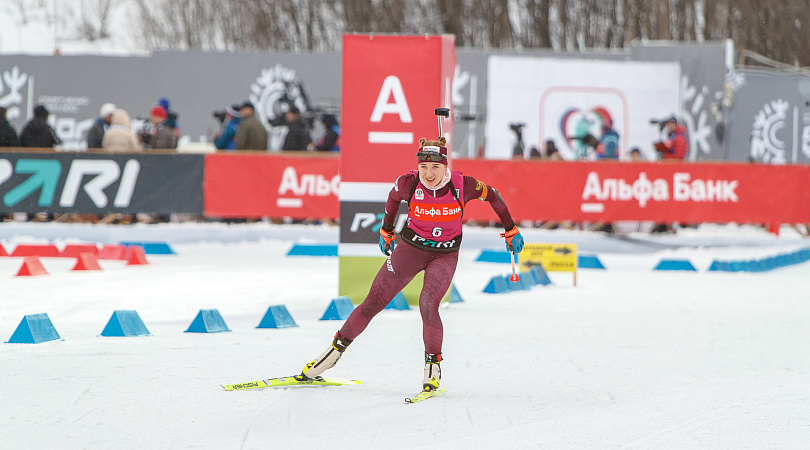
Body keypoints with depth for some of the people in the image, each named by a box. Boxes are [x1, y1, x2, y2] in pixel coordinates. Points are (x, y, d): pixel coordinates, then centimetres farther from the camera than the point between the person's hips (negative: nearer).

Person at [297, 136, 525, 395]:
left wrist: (510, 230, 6)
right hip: (410, 247, 1)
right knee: (374, 302, 2)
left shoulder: (462, 185, -21)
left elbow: (491, 195, -2)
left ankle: (433, 365, -9)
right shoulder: (409, 183, -18)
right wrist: (386, 232, 17)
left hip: (445, 255, -1)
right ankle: (337, 348, 19)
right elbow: (394, 197, 6)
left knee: (428, 305, -25)